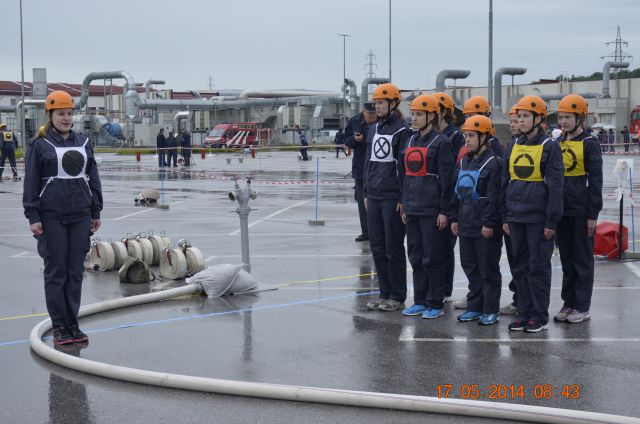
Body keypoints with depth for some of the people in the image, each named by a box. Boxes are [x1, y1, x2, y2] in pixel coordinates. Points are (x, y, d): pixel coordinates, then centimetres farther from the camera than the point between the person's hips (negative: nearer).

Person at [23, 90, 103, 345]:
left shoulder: (83, 143, 9)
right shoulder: (41, 145, -2)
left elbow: (93, 178, 14)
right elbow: (31, 183, -2)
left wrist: (96, 211, 11)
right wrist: (33, 217, -8)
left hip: (80, 215, 4)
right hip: (52, 216, -4)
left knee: (76, 271, 6)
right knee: (56, 271, 1)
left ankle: (72, 324, 15)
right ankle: (59, 327, 8)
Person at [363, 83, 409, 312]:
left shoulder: (402, 130, -9)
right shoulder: (374, 129, 13)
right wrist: (366, 193, 15)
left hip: (393, 197, -7)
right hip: (374, 196, 7)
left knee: (393, 248, 0)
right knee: (377, 247, 10)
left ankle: (397, 297, 9)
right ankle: (385, 293, 19)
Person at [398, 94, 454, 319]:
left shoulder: (440, 143, -8)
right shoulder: (409, 141, 13)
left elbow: (446, 179, -11)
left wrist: (444, 211, -13)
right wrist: (403, 204, 15)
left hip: (432, 210, -7)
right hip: (412, 208, 7)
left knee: (432, 257, -2)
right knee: (416, 256, 11)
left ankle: (435, 304, 7)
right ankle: (420, 301, 20)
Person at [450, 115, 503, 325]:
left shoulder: (494, 163, -11)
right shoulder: (464, 162, 13)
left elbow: (494, 196, -16)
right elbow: (457, 192, 17)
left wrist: (489, 223, -18)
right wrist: (454, 218, 13)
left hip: (485, 228, -8)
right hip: (466, 225, 8)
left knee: (488, 269, 0)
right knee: (470, 266, 13)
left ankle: (491, 310, 7)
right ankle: (475, 306, 22)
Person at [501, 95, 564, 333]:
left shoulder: (549, 148, -6)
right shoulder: (513, 147, 11)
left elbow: (555, 186, -8)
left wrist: (551, 222, -12)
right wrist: (505, 217, 10)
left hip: (538, 218, -6)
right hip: (516, 217, 6)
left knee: (538, 266, 0)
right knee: (520, 266, 10)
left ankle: (540, 316, 8)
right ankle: (524, 313, 18)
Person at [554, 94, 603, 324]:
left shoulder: (589, 144, -6)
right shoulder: (557, 144, 11)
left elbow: (595, 182, -8)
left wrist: (593, 215, -11)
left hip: (581, 212, -6)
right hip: (561, 211, 6)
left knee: (582, 259, 1)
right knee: (566, 259, 11)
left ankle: (582, 307, 7)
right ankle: (568, 303, 18)